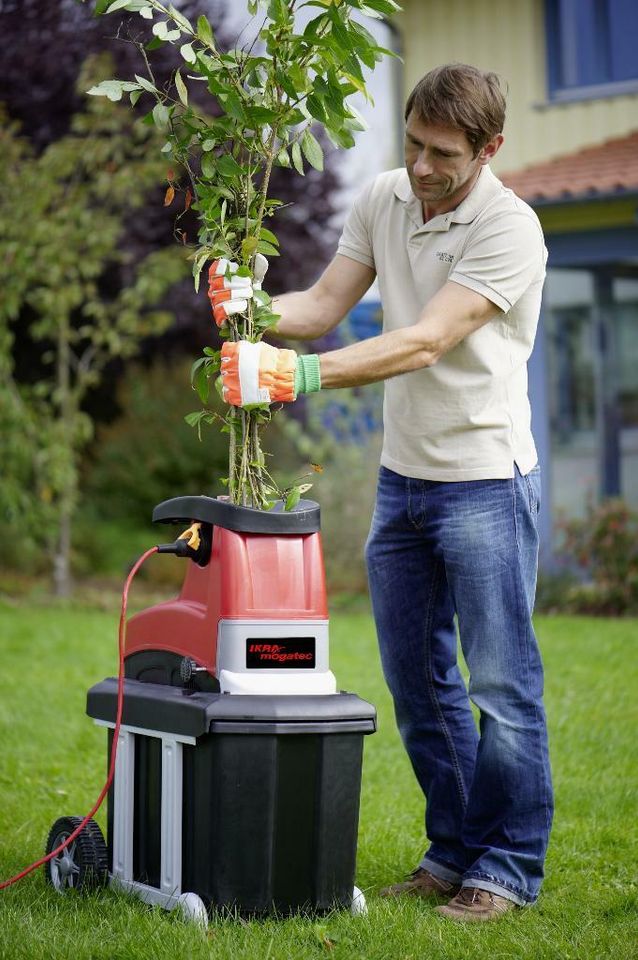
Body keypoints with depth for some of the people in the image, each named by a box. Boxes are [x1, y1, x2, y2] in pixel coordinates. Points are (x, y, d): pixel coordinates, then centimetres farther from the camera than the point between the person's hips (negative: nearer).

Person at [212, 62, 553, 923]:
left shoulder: (509, 228, -19)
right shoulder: (382, 200, 3)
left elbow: (425, 342, -27)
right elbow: (325, 304, 1)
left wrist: (298, 374, -35)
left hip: (485, 481, -7)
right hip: (402, 476, 7)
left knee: (502, 688, -2)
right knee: (417, 684, 12)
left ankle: (509, 867, 10)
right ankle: (453, 851, 24)